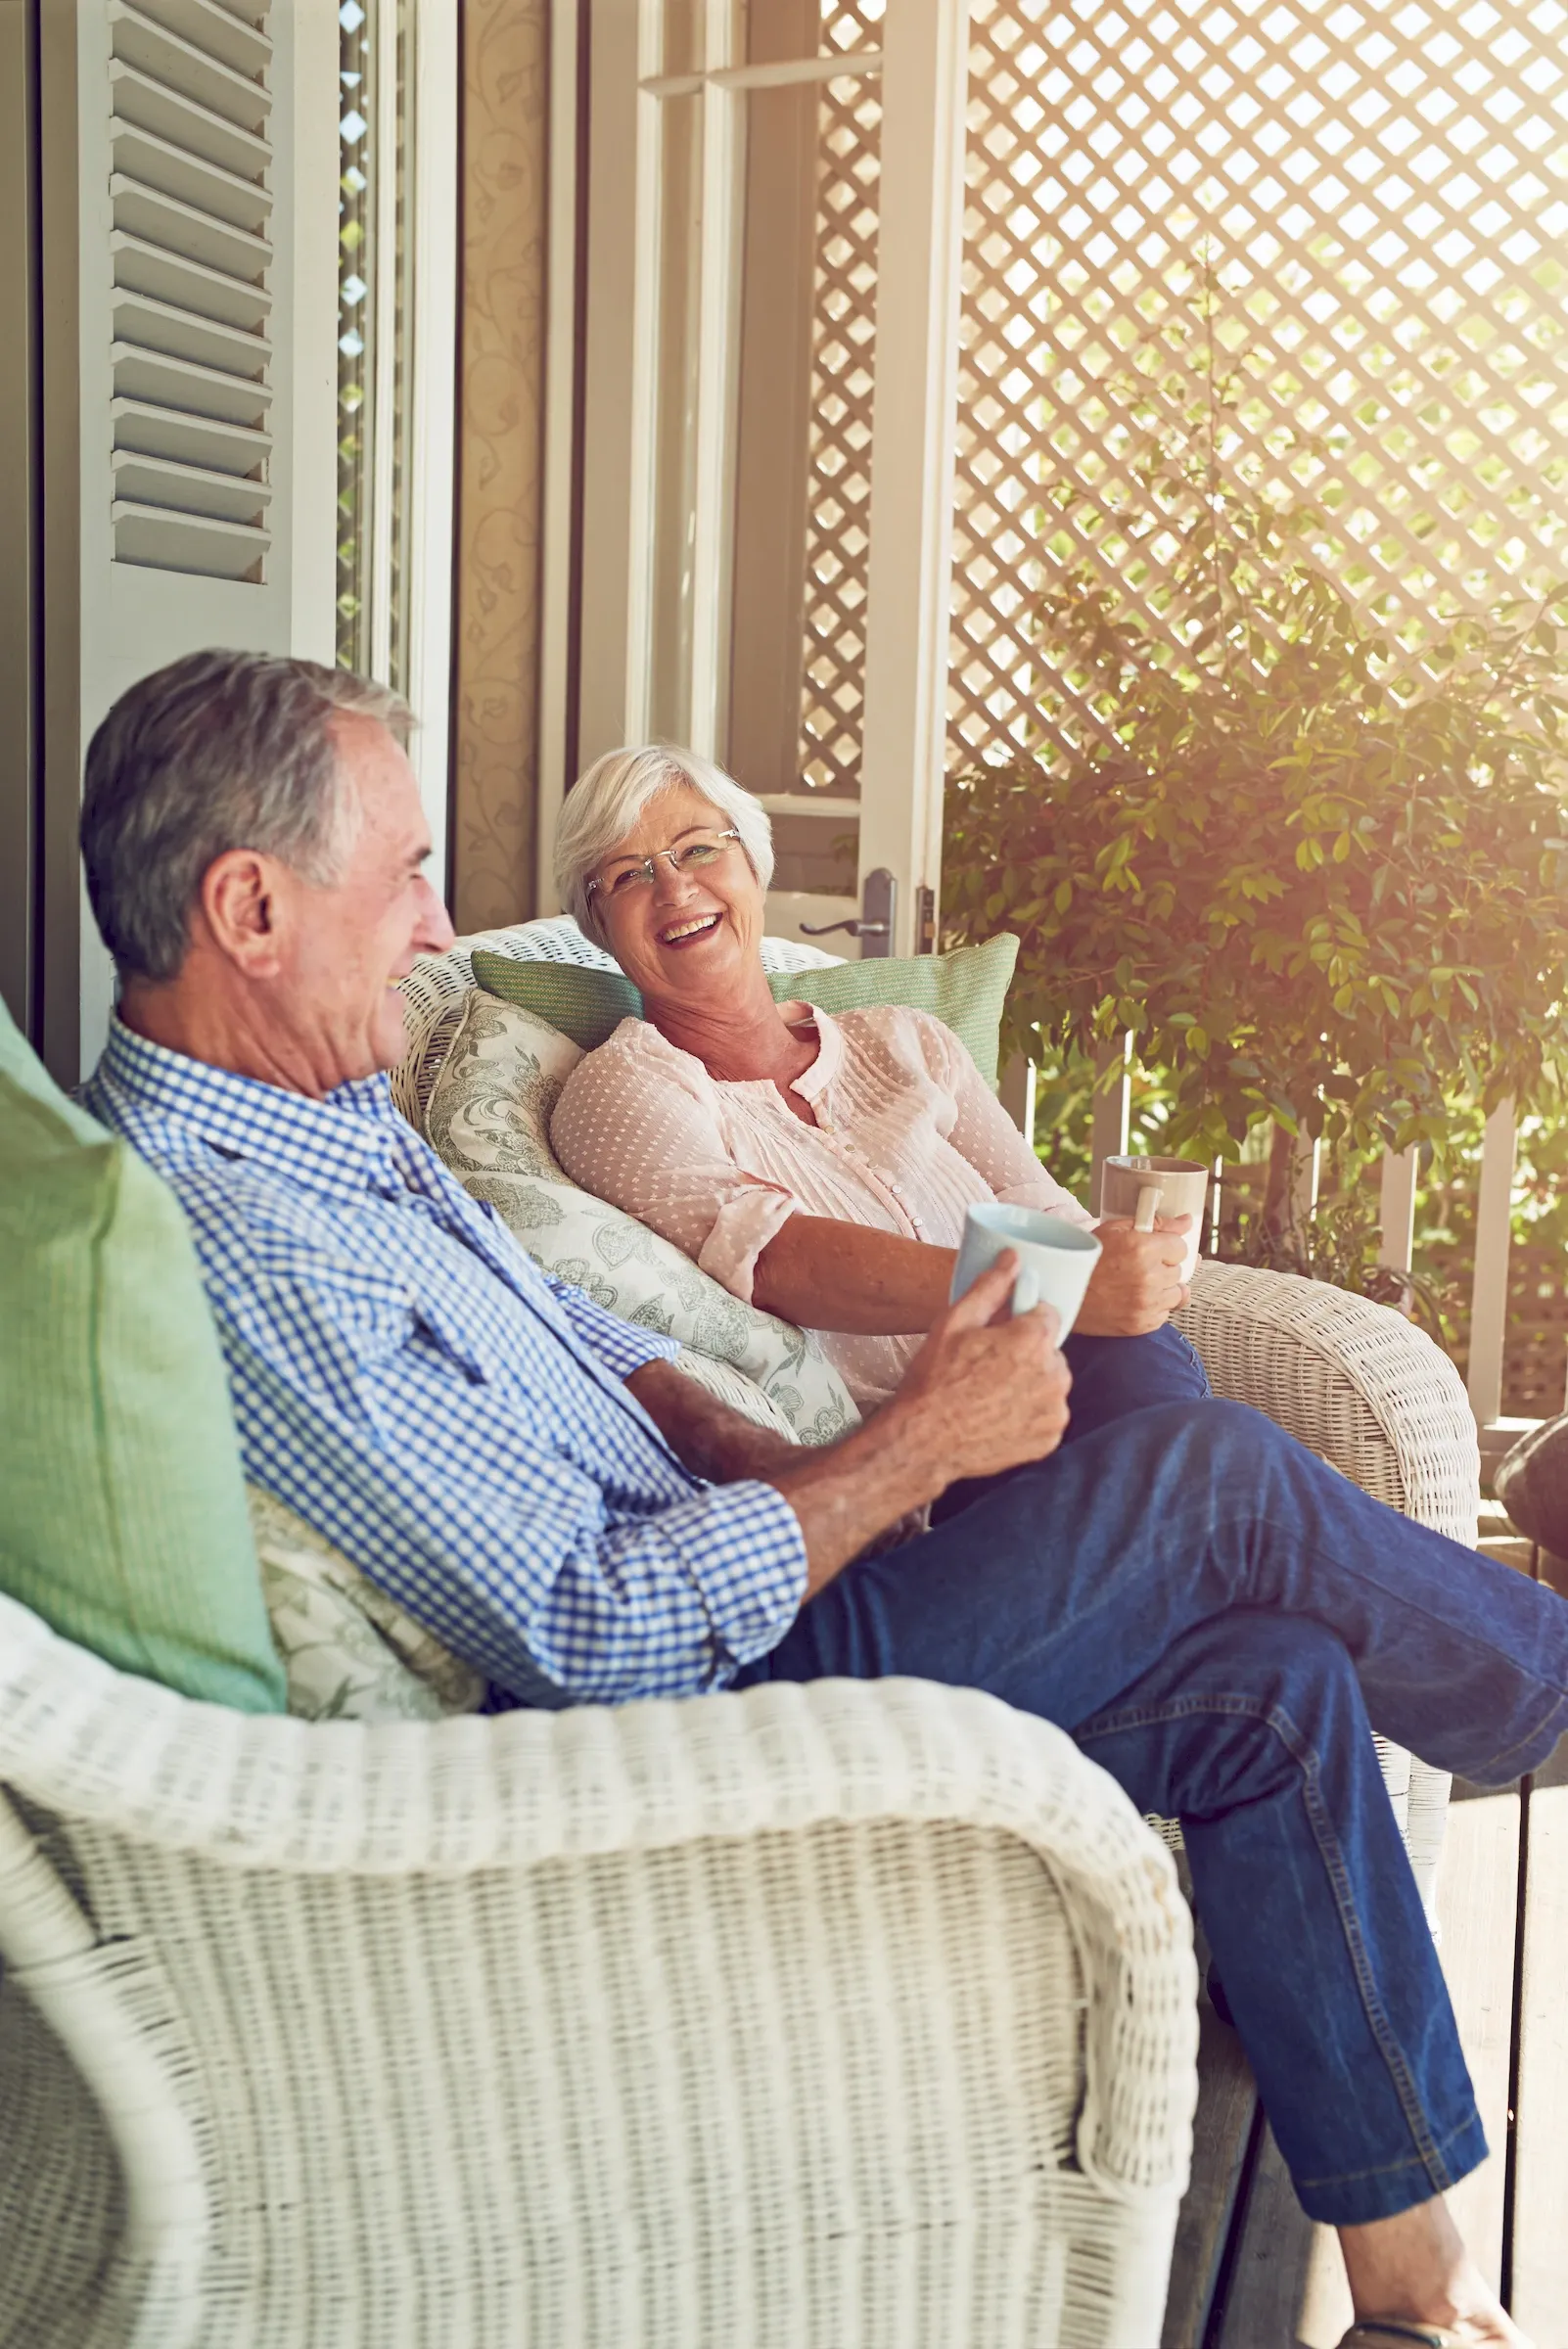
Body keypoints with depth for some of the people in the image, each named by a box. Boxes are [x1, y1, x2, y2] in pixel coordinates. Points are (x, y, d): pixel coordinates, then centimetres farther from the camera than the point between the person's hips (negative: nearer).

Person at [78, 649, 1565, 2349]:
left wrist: (755, 1461, 1)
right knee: (1211, 1477, -10)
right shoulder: (235, 1254, -27)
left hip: (699, 1601, 10)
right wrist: (918, 1444, -16)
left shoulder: (322, 1116, 6)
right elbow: (608, 1632, -27)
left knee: (1275, 1681, 1)